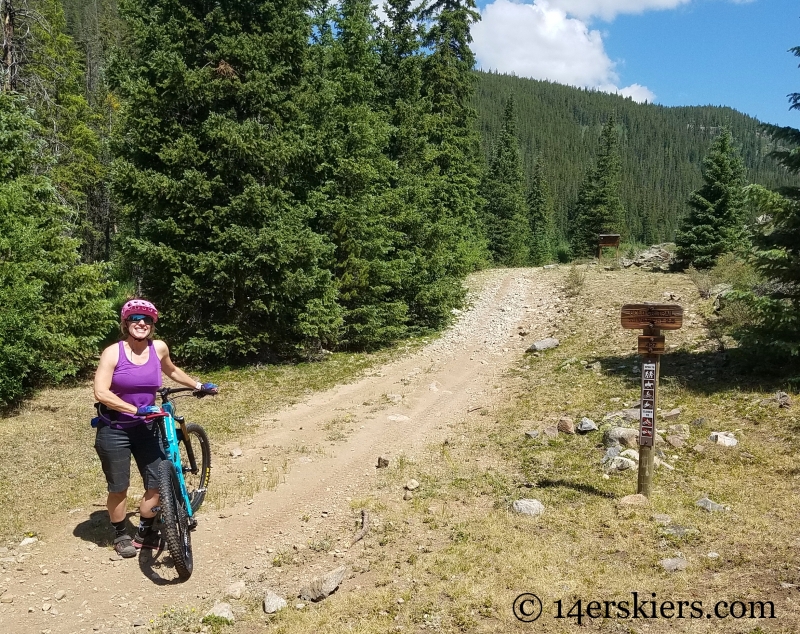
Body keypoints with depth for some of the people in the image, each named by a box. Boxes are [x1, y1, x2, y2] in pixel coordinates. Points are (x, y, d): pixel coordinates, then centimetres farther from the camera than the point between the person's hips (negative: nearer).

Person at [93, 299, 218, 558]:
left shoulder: (159, 348, -2)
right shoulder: (113, 352, -14)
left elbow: (172, 371, 21)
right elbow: (101, 393, -21)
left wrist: (199, 385, 22)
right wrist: (136, 409, -27)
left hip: (146, 428, 4)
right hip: (115, 430, -4)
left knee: (157, 484, 5)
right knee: (119, 488, 6)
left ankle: (144, 532, 27)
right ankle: (120, 535, 29)